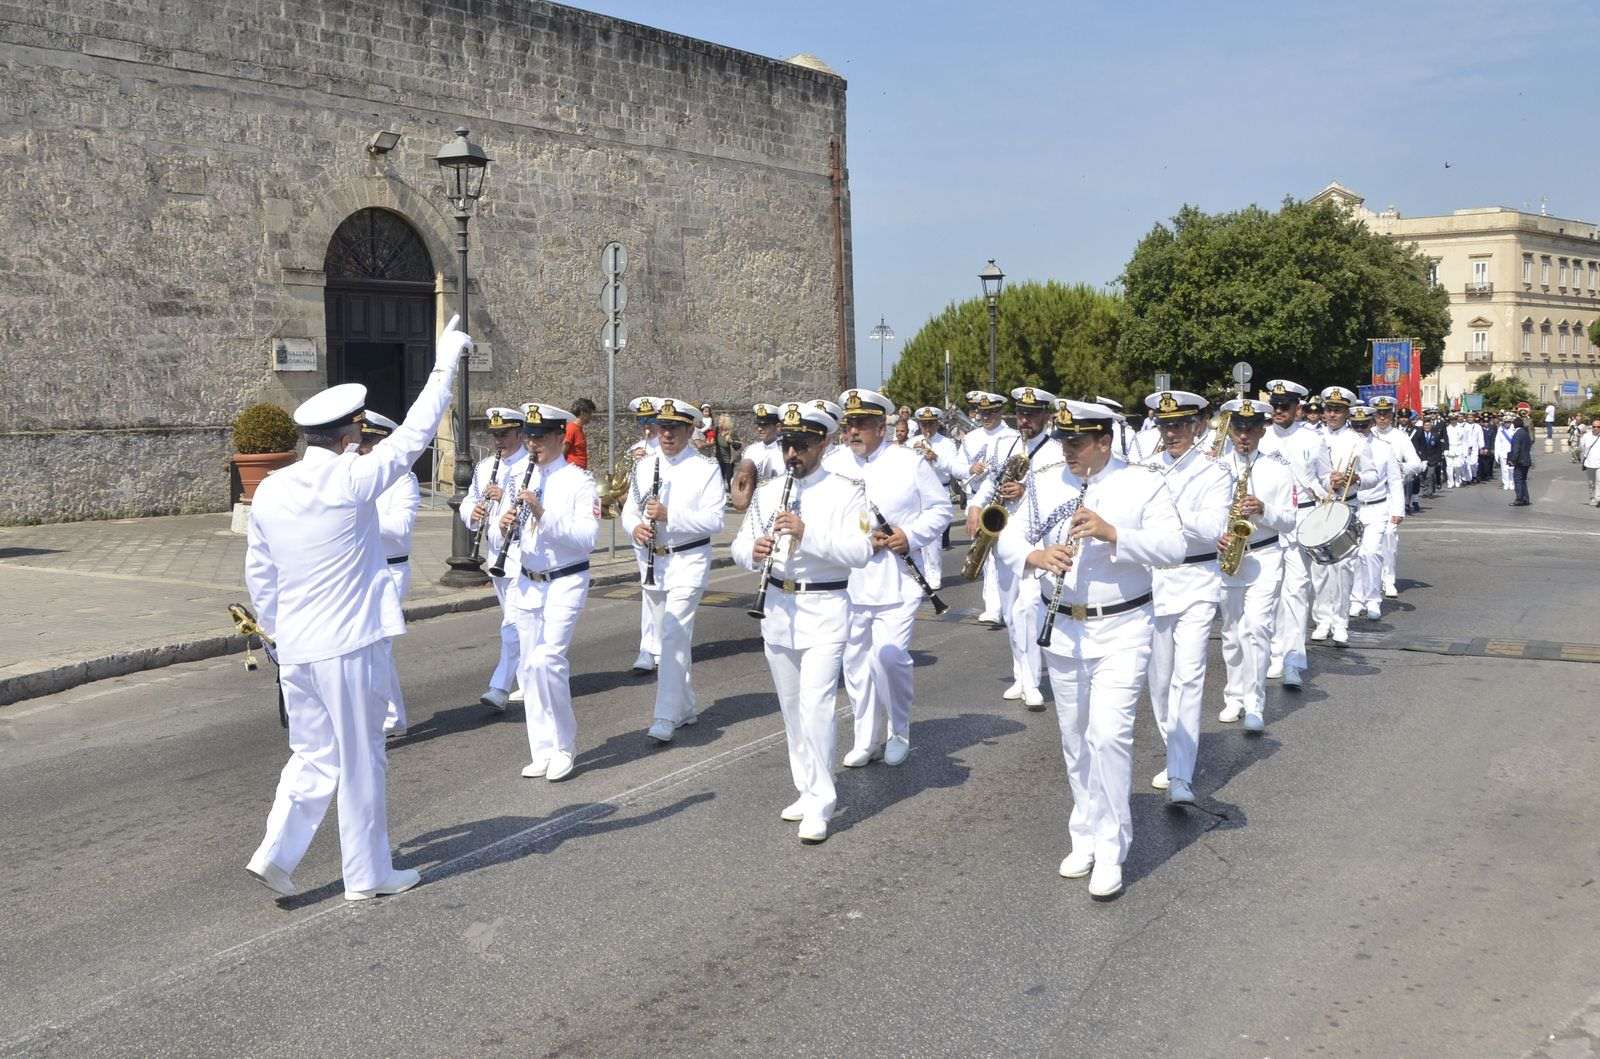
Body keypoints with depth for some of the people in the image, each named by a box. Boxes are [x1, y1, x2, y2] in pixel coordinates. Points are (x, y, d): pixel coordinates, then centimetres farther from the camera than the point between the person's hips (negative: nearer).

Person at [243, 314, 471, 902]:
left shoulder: (270, 490, 4)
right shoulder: (352, 480, -15)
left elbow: (259, 579, 11)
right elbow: (413, 434, -7)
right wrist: (445, 366, 3)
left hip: (295, 648, 6)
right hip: (348, 645, -6)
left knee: (312, 756, 18)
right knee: (362, 762, 6)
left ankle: (276, 852, 8)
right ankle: (368, 874, 16)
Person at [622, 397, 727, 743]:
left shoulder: (706, 468, -8)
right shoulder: (644, 467, 10)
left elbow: (714, 521, -15)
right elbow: (630, 509, 15)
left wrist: (669, 515, -25)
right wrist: (635, 527, -9)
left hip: (688, 561, -6)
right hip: (652, 561, 6)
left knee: (674, 635, -15)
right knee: (668, 638, 14)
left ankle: (666, 717, -16)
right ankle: (686, 707, 28)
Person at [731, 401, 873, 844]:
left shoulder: (844, 493, -6)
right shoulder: (767, 493, 10)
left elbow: (860, 551, -16)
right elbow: (739, 545, 10)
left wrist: (807, 533, -27)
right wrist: (753, 550, -14)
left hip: (824, 611, -6)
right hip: (777, 609, 6)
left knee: (815, 703, -13)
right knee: (792, 707, 13)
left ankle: (820, 807, -7)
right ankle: (807, 790, 26)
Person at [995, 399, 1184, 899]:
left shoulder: (1143, 484, -8)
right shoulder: (1045, 485, 3)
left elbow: (1174, 547, -16)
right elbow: (1008, 541, 0)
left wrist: (1112, 533, -29)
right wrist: (1036, 555, -22)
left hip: (1121, 630, -4)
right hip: (1062, 630, 4)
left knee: (1109, 734, -13)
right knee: (1075, 739, 13)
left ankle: (1111, 852, -3)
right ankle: (1085, 837, 27)